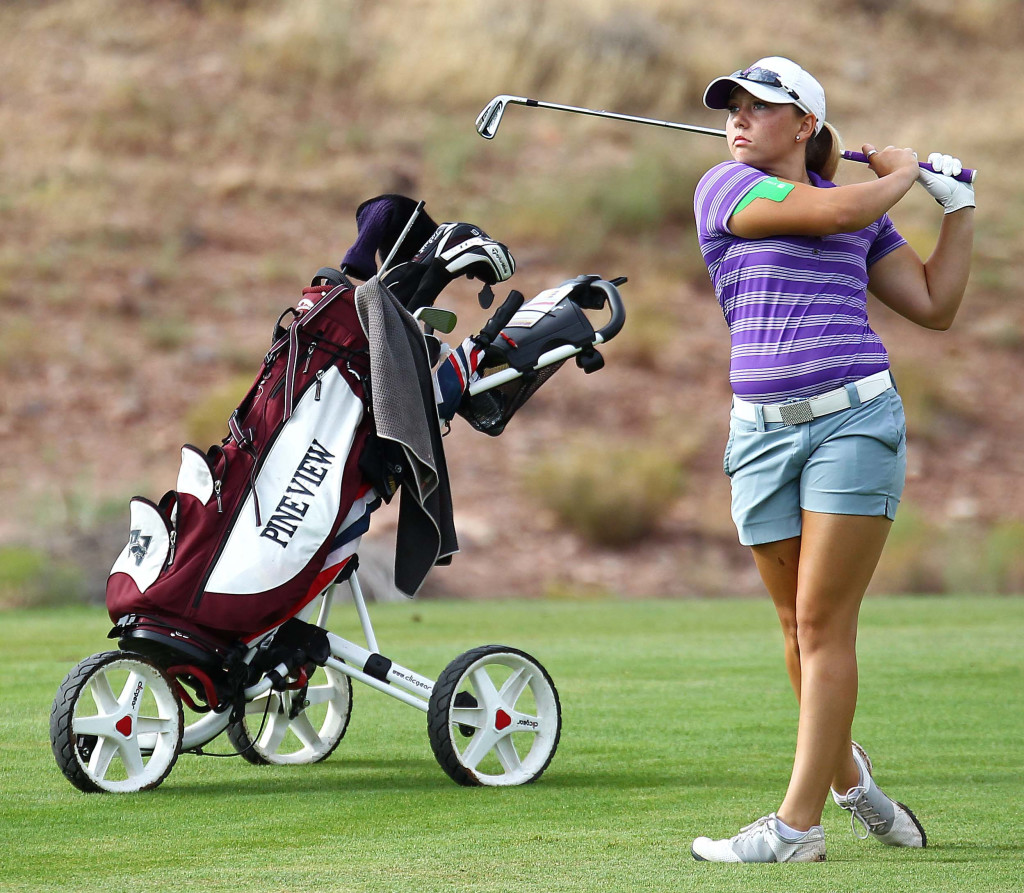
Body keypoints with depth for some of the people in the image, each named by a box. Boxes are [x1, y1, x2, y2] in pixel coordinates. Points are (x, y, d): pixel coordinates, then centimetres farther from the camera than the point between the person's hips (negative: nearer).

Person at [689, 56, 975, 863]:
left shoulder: (865, 217, 13)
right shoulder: (725, 188, 3)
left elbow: (935, 305, 15)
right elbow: (839, 211, -10)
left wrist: (958, 206, 13)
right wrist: (900, 172, 7)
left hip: (857, 419, -1)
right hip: (764, 432, 1)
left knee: (823, 622, -7)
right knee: (798, 624, 8)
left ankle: (798, 823, -9)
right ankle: (847, 774, 30)